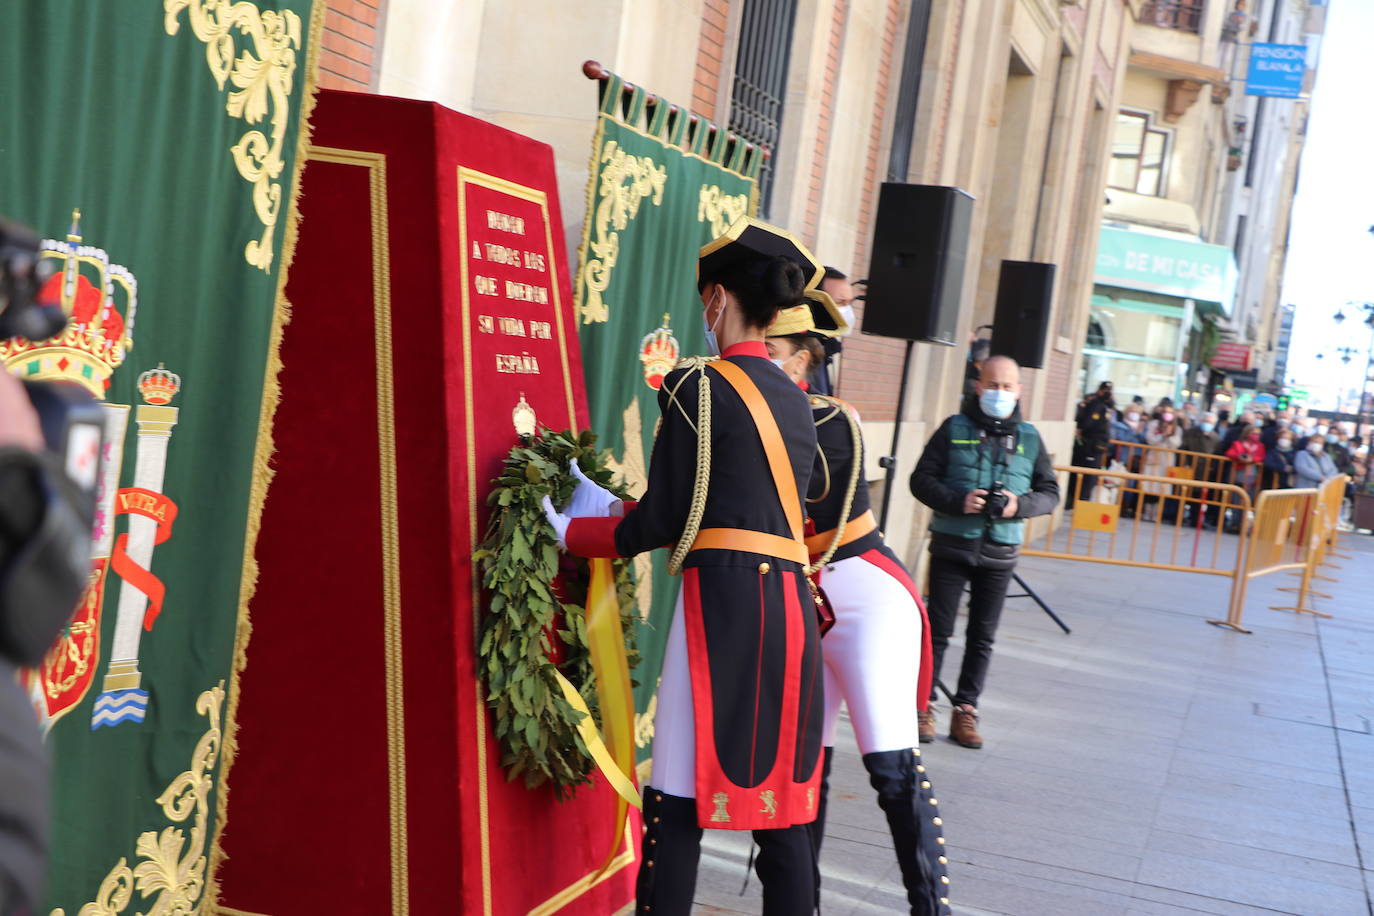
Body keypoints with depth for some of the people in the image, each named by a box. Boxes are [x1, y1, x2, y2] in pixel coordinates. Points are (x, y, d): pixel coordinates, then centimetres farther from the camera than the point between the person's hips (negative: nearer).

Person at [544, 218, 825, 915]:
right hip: (791, 603, 7)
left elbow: (664, 521, -5)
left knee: (676, 805, -3)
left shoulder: (699, 386, -5)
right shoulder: (794, 400, 17)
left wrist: (571, 533, 10)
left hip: (724, 600, -7)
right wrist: (622, 508, 25)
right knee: (782, 806, 10)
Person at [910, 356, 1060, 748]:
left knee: (983, 636, 8)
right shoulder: (955, 428, -1)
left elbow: (1050, 492, 9)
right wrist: (957, 501, -20)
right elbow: (922, 479, -3)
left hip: (999, 552, 2)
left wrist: (1021, 505, -12)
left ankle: (965, 710, 17)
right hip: (951, 544, -2)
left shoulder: (1029, 438, 6)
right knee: (938, 629, 2)